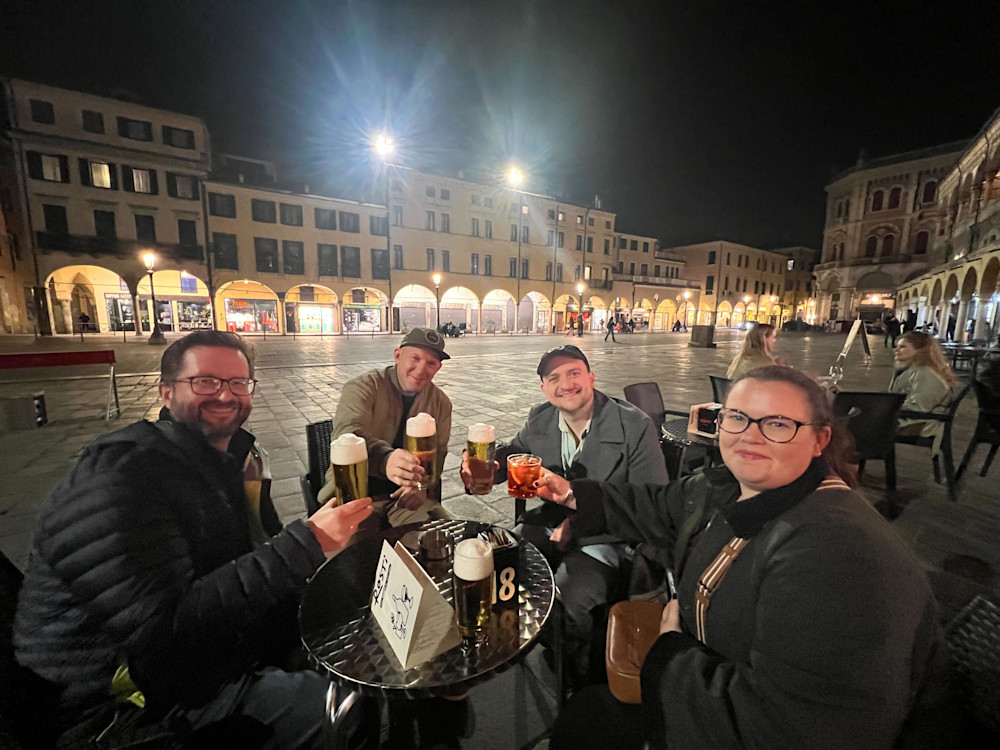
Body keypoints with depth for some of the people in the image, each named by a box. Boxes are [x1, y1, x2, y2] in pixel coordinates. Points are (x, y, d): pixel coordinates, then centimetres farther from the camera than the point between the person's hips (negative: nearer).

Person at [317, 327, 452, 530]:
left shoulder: (441, 403, 4)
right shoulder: (363, 387, -11)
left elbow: (438, 452, 10)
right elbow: (347, 435, -29)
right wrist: (385, 460, -51)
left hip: (407, 496, 4)